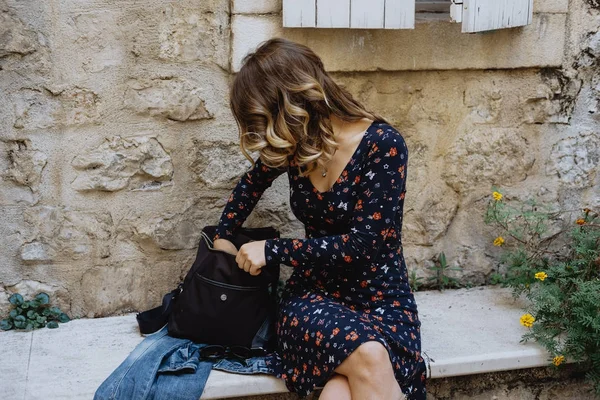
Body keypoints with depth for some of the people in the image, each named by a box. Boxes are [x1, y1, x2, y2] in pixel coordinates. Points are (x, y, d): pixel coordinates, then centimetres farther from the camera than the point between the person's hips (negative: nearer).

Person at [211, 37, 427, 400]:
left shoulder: (383, 145, -15)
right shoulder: (293, 144, 1)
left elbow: (364, 243, -18)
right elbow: (252, 182, 24)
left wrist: (273, 250, -13)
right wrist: (223, 237, 20)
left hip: (382, 299, -3)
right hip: (315, 293, 3)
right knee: (368, 356, -34)